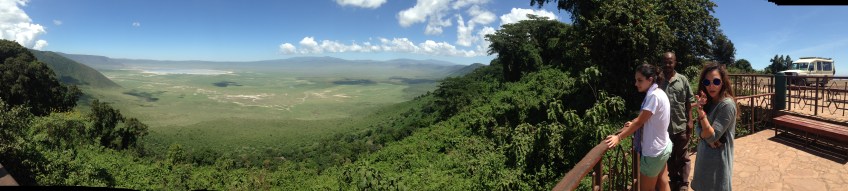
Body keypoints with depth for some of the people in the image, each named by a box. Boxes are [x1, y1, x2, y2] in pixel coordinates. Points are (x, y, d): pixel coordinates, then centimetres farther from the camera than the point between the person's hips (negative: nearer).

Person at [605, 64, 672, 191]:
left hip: (654, 151, -9)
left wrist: (618, 137, -18)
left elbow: (639, 122, -21)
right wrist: (633, 125, -4)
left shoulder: (653, 96, -23)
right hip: (662, 147, 9)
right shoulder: (659, 93, 7)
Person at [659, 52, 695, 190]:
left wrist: (689, 121, -4)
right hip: (665, 126, 1)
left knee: (682, 157, 10)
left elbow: (689, 102, 0)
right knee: (670, 156, 16)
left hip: (681, 125, -1)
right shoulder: (659, 81, -2)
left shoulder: (682, 80, -3)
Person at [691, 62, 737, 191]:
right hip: (703, 156, 7)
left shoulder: (727, 104, -19)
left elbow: (712, 136, -23)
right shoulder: (708, 102, 4)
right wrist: (707, 137, -20)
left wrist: (701, 112, -34)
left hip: (717, 159, -7)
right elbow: (698, 129, 2)